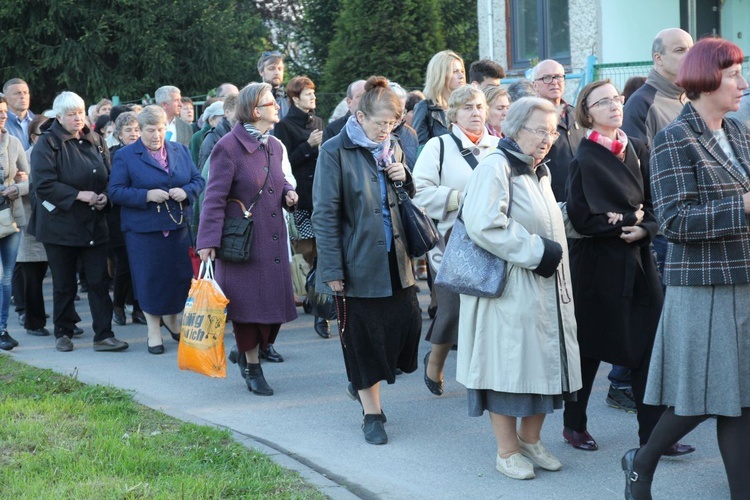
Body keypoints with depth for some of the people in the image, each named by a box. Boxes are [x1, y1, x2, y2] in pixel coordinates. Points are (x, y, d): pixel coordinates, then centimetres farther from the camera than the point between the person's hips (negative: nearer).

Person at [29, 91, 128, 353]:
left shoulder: (95, 141, 8)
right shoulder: (47, 144, -7)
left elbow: (109, 176, 13)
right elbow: (43, 184, -16)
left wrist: (105, 196, -7)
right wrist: (79, 195, -20)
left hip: (94, 224, 4)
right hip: (60, 225, -3)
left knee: (99, 281, 0)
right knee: (64, 284, 7)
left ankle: (103, 335, 2)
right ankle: (63, 333, 21)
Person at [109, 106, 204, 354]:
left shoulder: (181, 151, 11)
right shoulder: (125, 156, -1)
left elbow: (198, 180, 11)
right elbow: (115, 192, -7)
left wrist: (186, 192, -10)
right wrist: (147, 195, -18)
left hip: (179, 227, 3)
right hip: (143, 229, -3)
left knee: (181, 277, 6)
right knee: (150, 280, 1)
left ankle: (172, 319, 31)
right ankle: (154, 331, 14)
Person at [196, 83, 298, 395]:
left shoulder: (274, 146, 11)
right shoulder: (229, 147, -12)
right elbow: (215, 197, -14)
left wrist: (288, 194, 2)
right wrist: (208, 241, -19)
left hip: (272, 239, 7)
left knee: (273, 301, 6)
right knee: (248, 302, -1)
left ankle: (247, 353, 28)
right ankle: (252, 368, 15)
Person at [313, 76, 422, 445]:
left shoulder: (392, 149, 11)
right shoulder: (336, 151, -8)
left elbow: (409, 202, 23)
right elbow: (325, 213, -9)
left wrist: (405, 178, -1)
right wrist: (332, 269, -13)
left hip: (395, 258, 5)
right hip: (359, 260, -5)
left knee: (408, 322, 0)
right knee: (363, 335, 2)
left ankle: (364, 383, 26)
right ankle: (372, 412, 16)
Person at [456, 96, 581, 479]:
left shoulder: (539, 172, 17)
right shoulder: (495, 168, -13)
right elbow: (484, 224, -25)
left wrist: (551, 252, 12)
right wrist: (536, 250, -20)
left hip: (545, 289, 9)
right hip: (510, 290, -9)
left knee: (544, 363, 11)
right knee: (510, 365, -2)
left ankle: (530, 439, 25)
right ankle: (507, 451, 9)